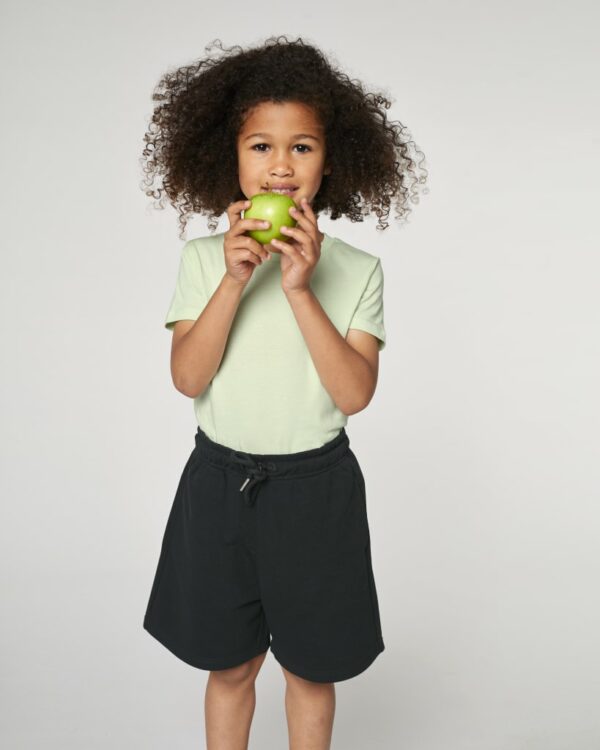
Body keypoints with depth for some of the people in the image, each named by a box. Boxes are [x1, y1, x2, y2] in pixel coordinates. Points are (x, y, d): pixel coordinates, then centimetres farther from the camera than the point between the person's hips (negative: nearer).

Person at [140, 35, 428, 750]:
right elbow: (188, 378, -11)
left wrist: (300, 290, -23)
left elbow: (354, 393, -15)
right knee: (229, 663, 17)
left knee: (310, 665, 16)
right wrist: (235, 281, -22)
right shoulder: (203, 259, -3)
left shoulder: (356, 270, -7)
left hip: (315, 486, 0)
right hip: (220, 481, 1)